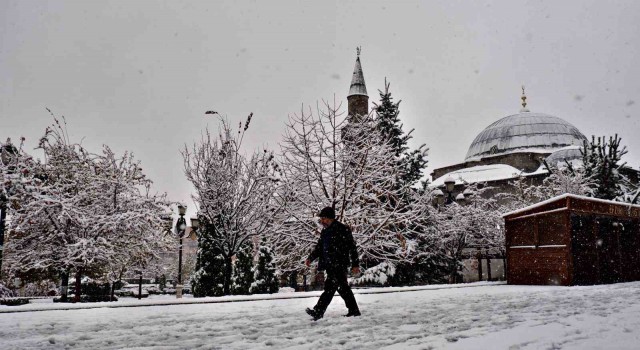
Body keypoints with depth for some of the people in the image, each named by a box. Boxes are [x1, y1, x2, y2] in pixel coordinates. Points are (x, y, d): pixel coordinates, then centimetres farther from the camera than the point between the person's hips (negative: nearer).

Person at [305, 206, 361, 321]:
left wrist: (355, 265, -11)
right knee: (343, 287, 13)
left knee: (330, 287, -13)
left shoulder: (343, 229, -8)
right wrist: (311, 258, 4)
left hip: (339, 265, -9)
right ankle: (354, 310, 21)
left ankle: (318, 311, -18)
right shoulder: (325, 232, 17)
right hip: (330, 265, 9)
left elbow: (352, 247, -8)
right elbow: (319, 247, 21)